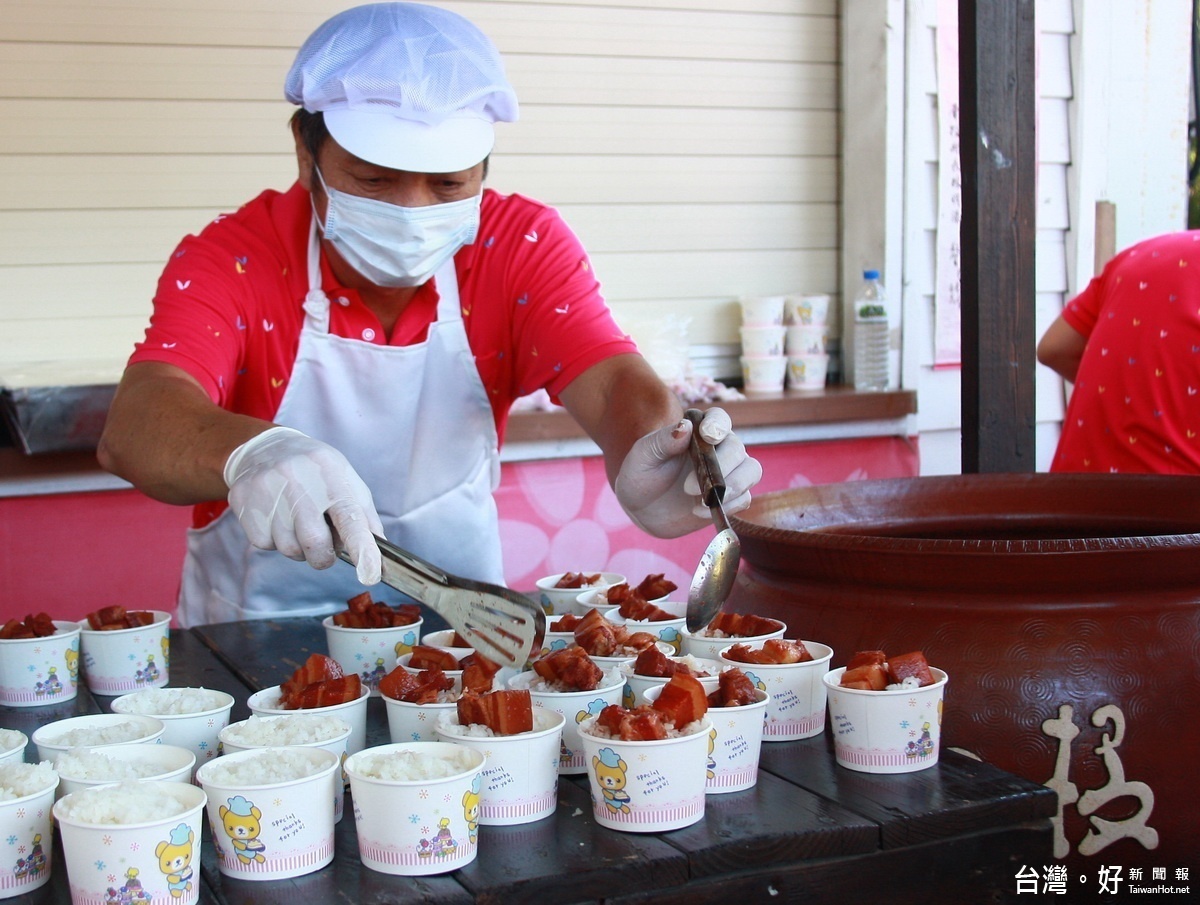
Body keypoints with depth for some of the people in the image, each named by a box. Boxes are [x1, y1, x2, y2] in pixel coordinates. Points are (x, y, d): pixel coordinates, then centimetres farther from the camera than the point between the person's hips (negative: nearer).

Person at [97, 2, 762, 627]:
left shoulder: (521, 247, -6)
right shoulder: (228, 262, -12)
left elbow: (610, 381, -21)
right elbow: (133, 429, -28)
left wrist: (649, 458, -45)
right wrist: (247, 453, -51)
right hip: (255, 637, 0)